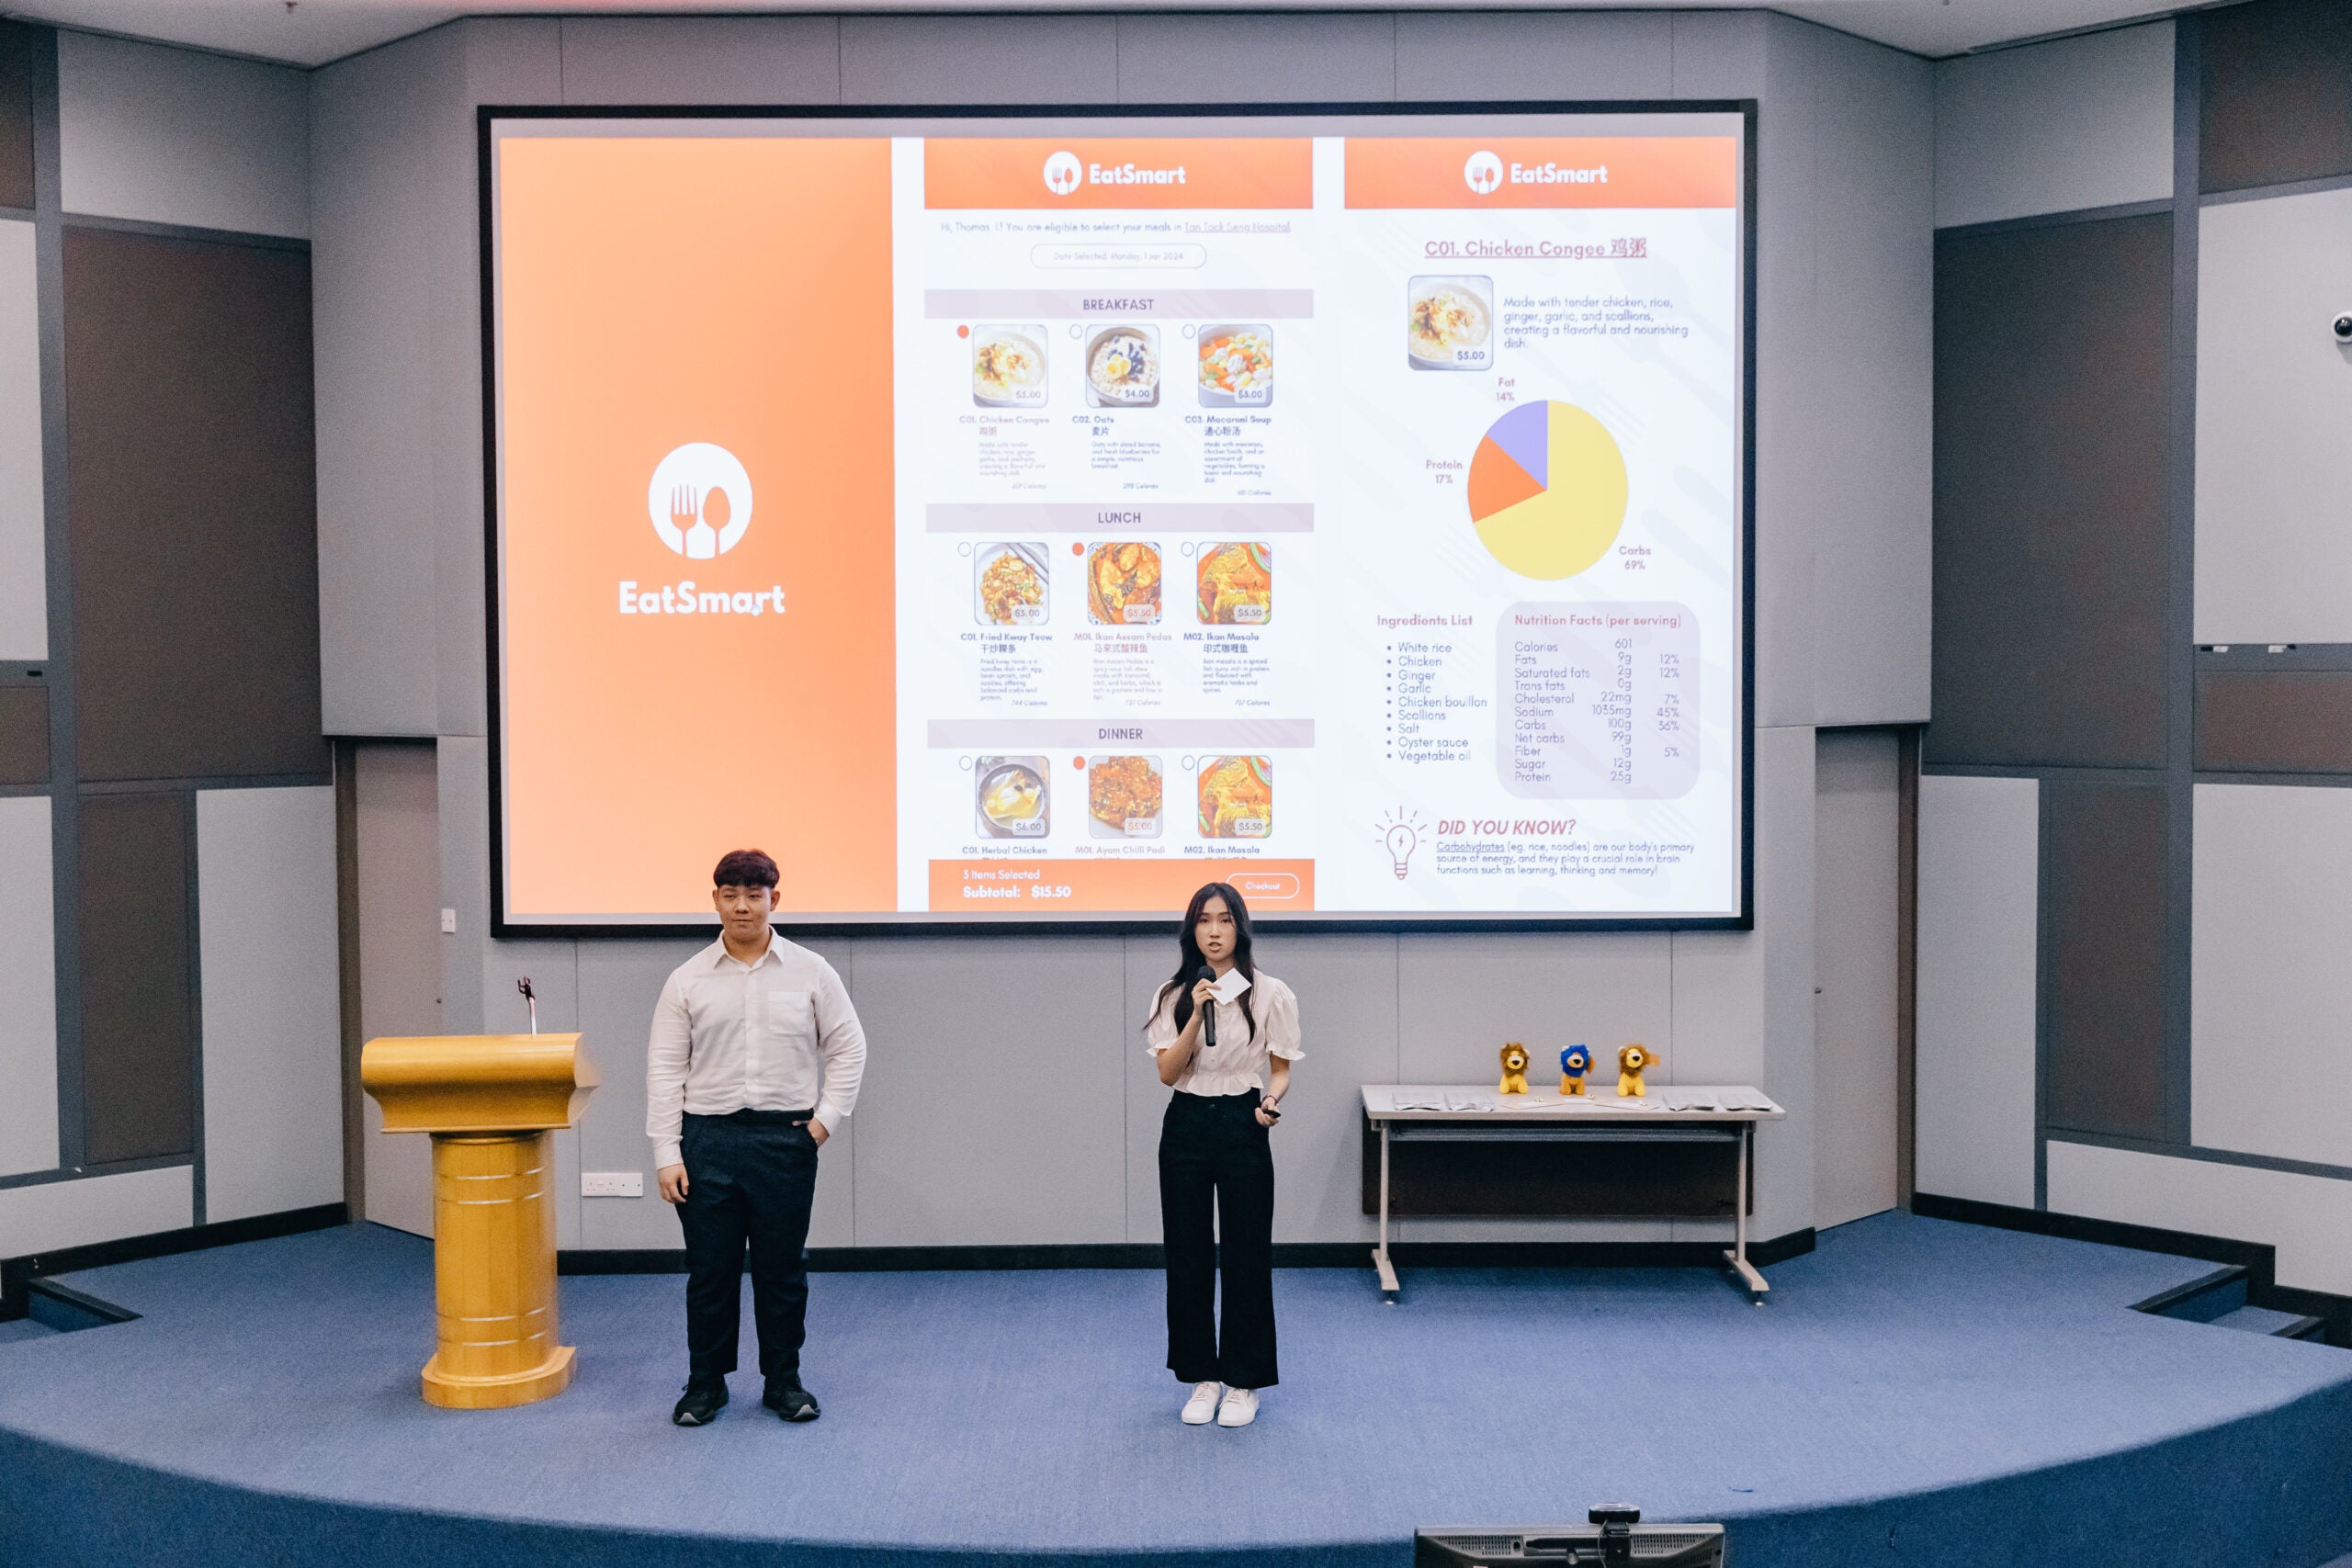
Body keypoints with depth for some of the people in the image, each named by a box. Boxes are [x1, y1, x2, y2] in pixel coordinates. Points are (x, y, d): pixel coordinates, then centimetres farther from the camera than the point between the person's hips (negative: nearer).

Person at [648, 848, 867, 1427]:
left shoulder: (810, 973, 3)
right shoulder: (688, 980, 2)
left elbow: (847, 1047, 8)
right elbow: (665, 1070, 1)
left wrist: (826, 1118, -3)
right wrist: (667, 1154, -5)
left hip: (785, 1138, 0)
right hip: (708, 1139, 0)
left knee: (782, 1268, 7)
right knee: (709, 1269, 6)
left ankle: (784, 1380, 21)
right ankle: (705, 1384, 20)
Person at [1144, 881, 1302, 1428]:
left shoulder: (1271, 994, -1)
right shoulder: (1174, 995, 3)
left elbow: (1280, 1070, 3)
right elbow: (1168, 1072, -6)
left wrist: (1271, 1102, -19)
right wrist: (1198, 1015, -19)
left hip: (1243, 1130, -2)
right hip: (1186, 1129, 2)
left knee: (1247, 1256, 2)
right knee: (1188, 1256, 6)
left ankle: (1243, 1382, 15)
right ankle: (1202, 1377, 19)